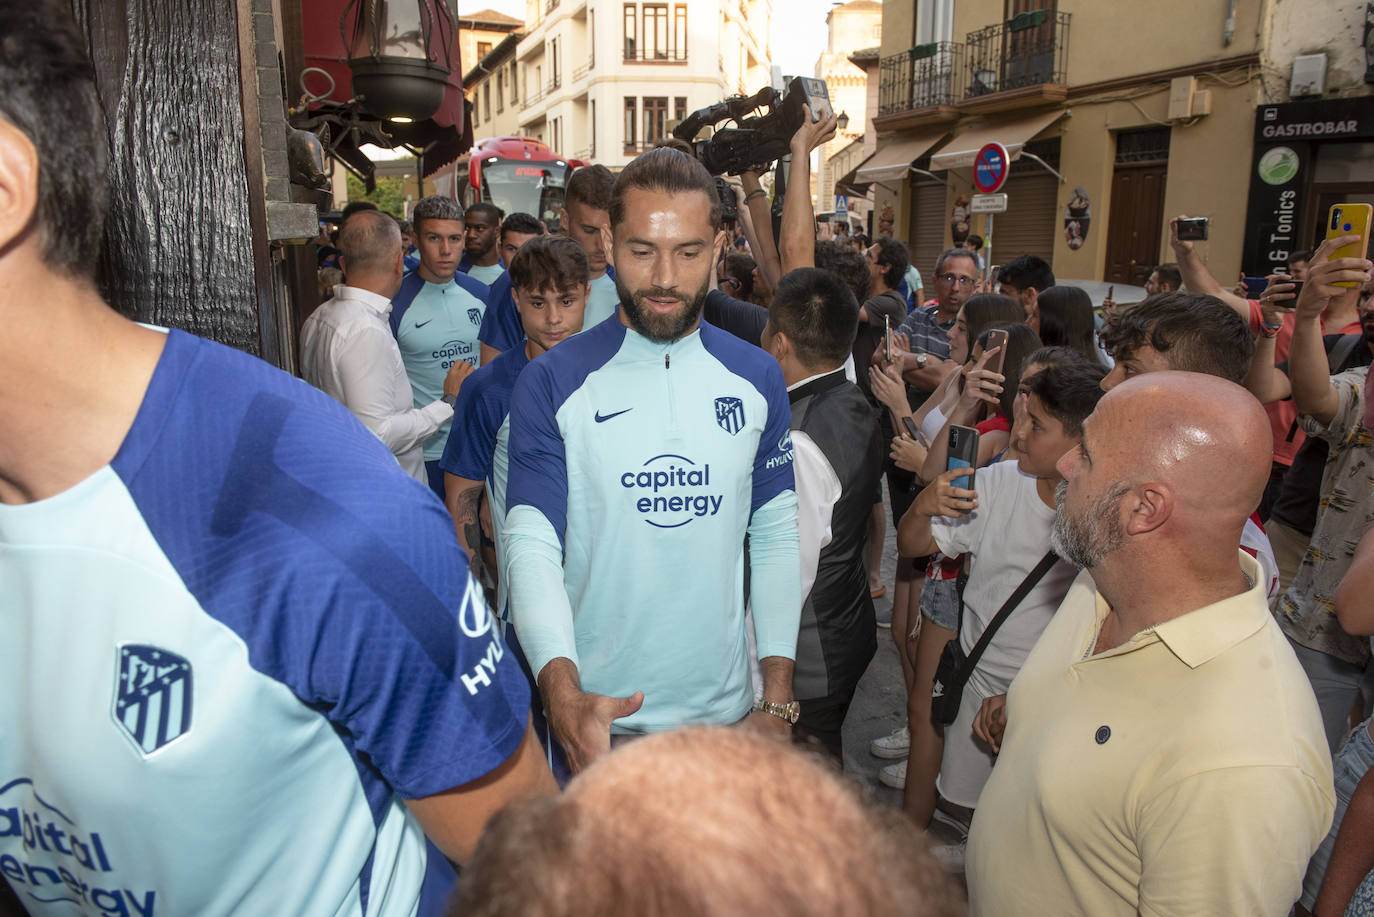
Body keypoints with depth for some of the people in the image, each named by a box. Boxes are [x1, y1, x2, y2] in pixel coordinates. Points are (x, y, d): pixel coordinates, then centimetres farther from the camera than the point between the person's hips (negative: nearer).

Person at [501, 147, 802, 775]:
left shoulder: (758, 378, 1)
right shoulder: (552, 383, -9)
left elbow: (776, 537, 3)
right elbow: (532, 546, -15)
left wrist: (778, 697, 0)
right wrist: (562, 689, -31)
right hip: (596, 717, -2)